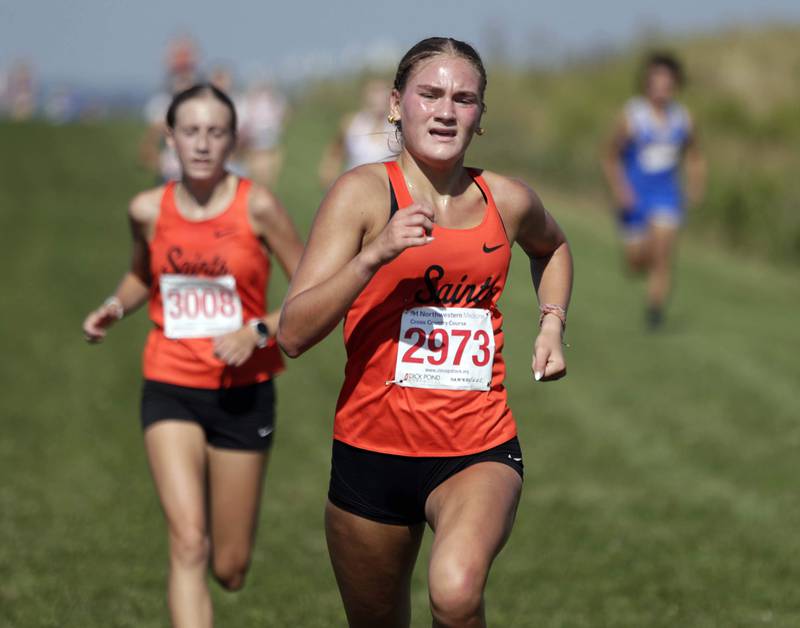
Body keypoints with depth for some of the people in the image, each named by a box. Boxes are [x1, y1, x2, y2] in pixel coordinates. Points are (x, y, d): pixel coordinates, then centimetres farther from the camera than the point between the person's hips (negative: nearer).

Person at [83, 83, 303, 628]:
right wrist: (116, 308, 1)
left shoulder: (256, 207, -9)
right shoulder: (148, 210, -1)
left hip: (242, 393, -1)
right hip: (170, 389, 1)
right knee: (188, 544, -17)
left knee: (230, 571, 8)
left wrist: (257, 332, -18)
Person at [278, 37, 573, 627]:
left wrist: (552, 323, 14)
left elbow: (552, 247, 31)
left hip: (480, 450, 0)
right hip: (373, 449, 0)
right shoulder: (364, 192, -6)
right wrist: (374, 255, -27)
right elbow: (293, 334, -15)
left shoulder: (507, 201, 4)